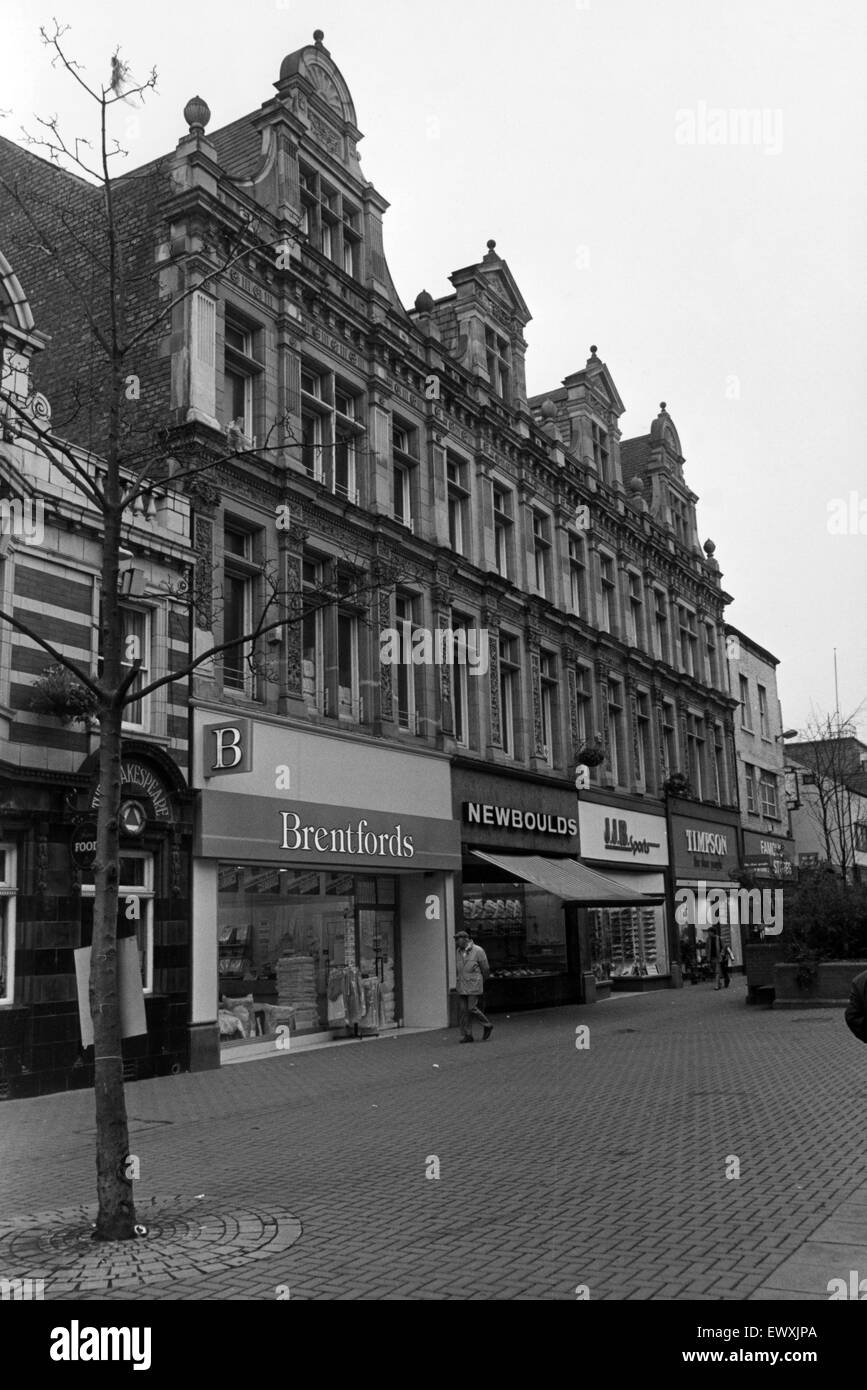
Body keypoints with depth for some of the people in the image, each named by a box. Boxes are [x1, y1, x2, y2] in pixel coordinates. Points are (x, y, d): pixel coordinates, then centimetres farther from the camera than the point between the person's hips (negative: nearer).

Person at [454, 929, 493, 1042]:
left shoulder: (478, 951, -8)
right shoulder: (459, 952, 7)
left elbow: (485, 969, 0)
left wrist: (480, 982, 10)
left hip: (474, 986, -5)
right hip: (462, 987, 5)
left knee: (472, 1009, -10)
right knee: (462, 1011, 0)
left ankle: (487, 1026, 12)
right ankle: (467, 1035, 5)